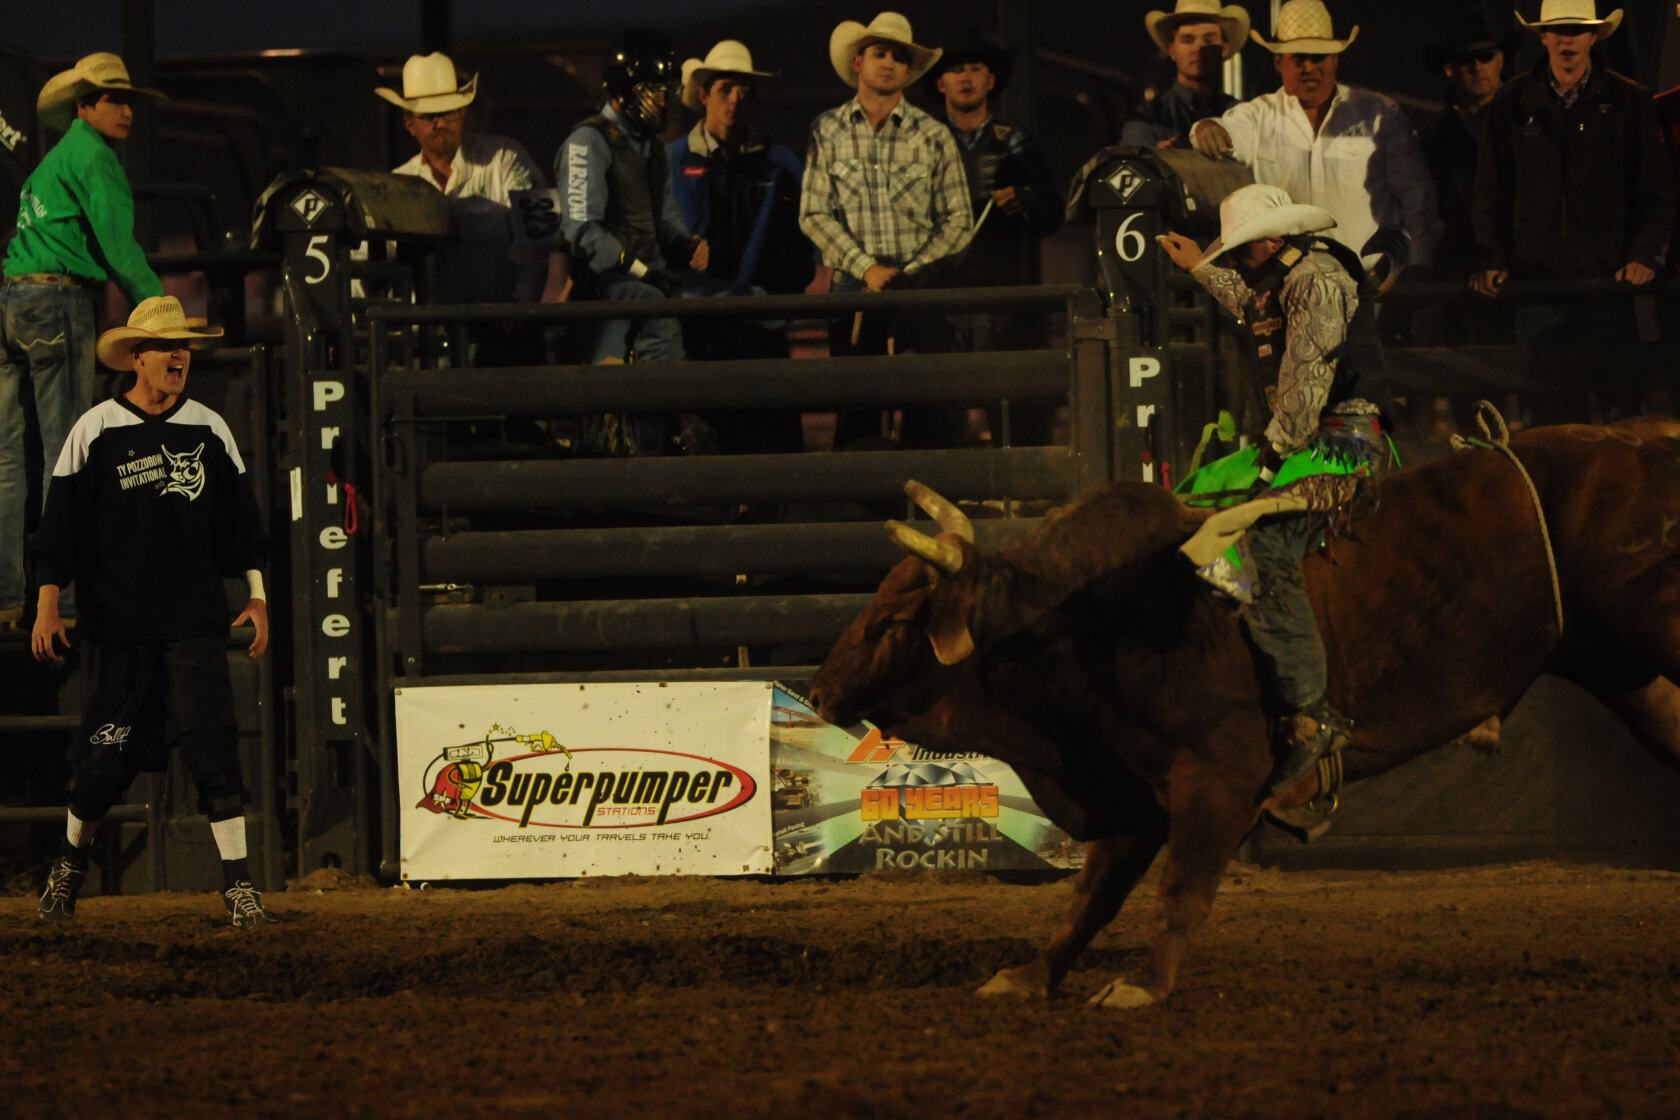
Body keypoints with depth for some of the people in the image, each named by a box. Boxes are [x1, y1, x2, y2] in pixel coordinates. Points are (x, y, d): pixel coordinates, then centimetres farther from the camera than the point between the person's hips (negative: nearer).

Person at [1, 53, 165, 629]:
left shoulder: (50, 162, 24)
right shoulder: (91, 155, -4)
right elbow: (116, 241, -12)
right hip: (56, 298, -9)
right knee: (65, 452, -7)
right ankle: (63, 596, -8)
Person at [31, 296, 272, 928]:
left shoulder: (209, 431, 8)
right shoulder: (95, 432, -1)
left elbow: (239, 522, 16)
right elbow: (61, 527, 2)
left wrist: (256, 595, 11)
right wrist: (47, 607, -3)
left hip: (195, 623, 2)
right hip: (116, 626, -2)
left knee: (213, 746, -9)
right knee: (105, 755, 3)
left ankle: (237, 883, -7)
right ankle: (70, 864, 26)